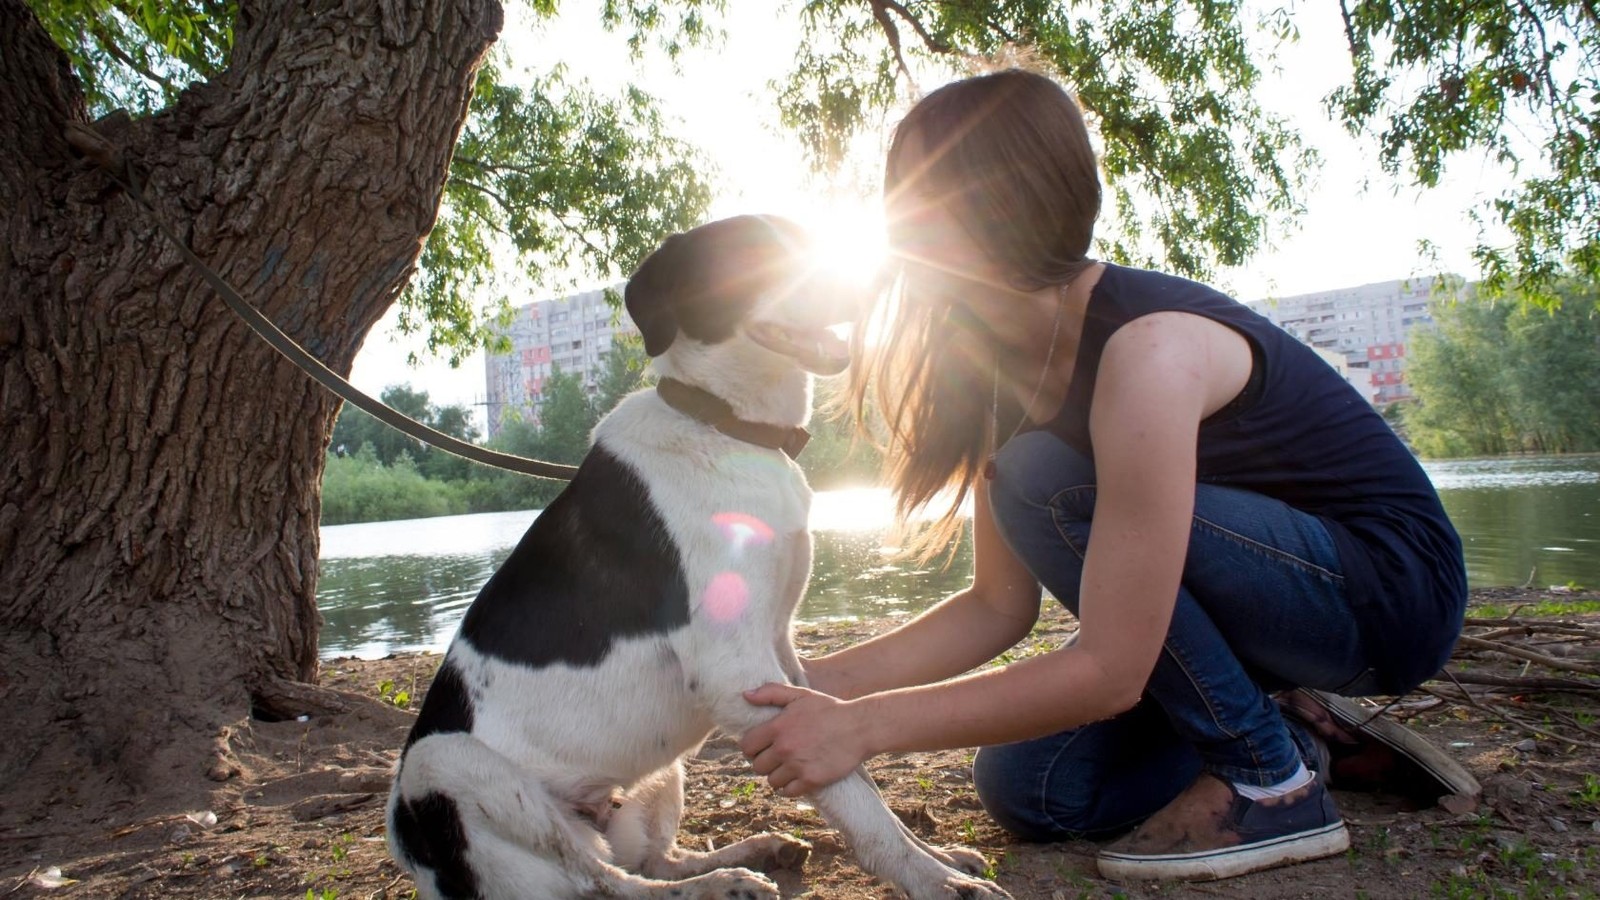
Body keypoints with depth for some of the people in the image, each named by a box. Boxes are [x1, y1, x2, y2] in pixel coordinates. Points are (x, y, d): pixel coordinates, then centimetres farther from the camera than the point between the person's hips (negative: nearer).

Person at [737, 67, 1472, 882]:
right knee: (1028, 792, -3)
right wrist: (813, 683, -12)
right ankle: (1290, 726, 13)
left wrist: (862, 726, -29)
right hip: (1272, 584, 7)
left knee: (1045, 483, -28)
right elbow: (1000, 605, -4)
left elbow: (1108, 671, -32)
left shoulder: (1146, 348, -31)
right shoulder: (1009, 362, -4)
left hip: (1396, 585, -7)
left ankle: (1273, 783, -12)